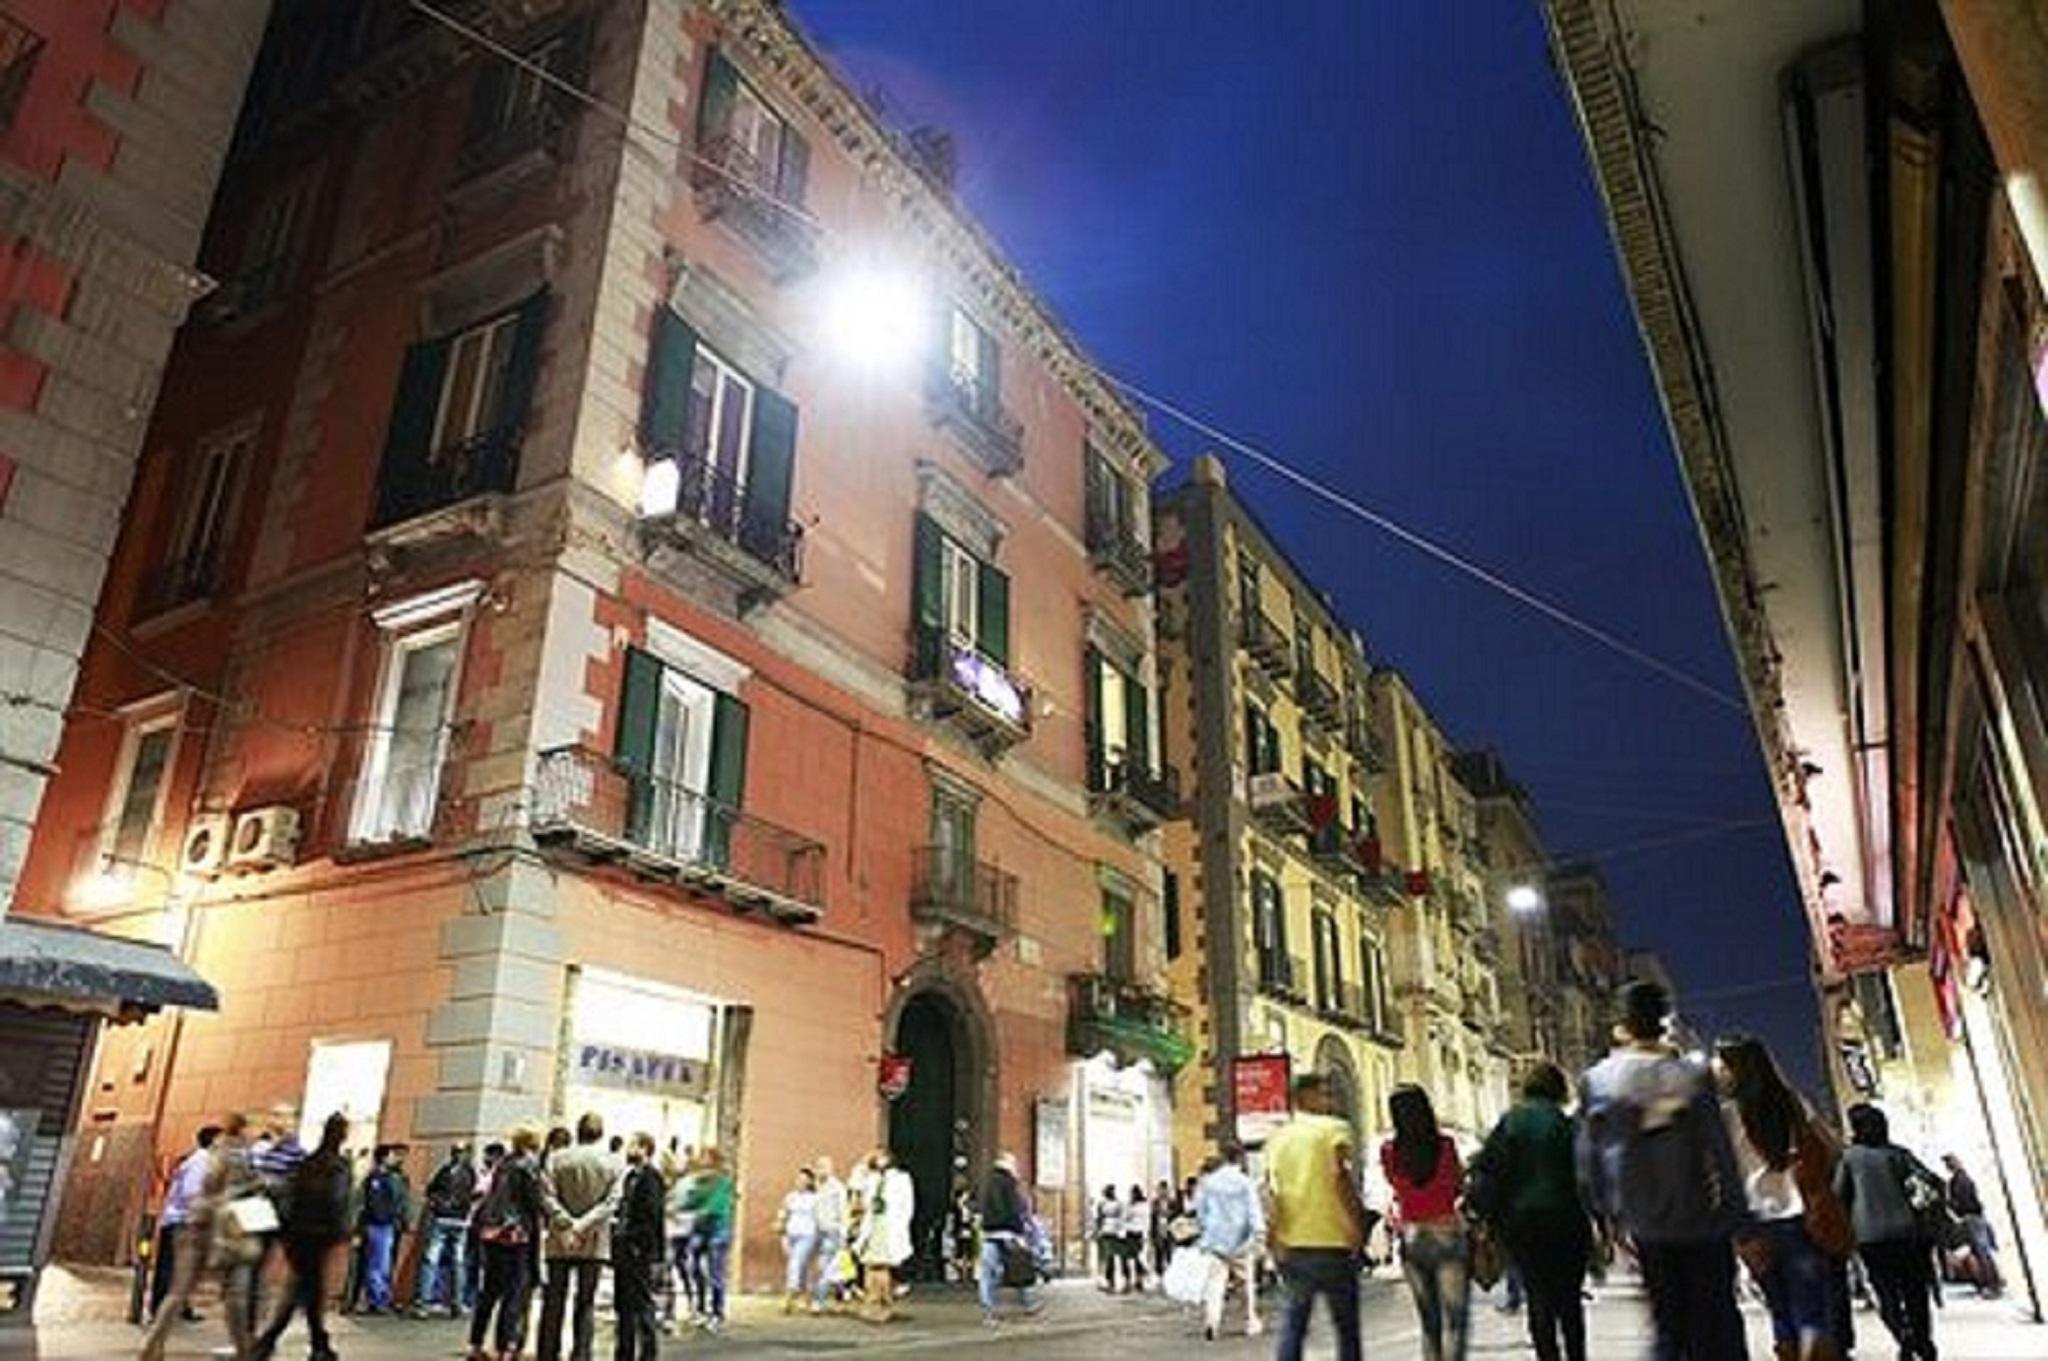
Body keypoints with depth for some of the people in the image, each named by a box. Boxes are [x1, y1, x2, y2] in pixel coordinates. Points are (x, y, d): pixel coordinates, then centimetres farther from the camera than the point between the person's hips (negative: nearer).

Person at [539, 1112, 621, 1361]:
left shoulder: (557, 1159, -3)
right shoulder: (612, 1164, -2)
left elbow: (548, 1196, -9)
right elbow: (610, 1201, -9)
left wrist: (568, 1225, -13)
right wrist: (584, 1225, -11)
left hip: (559, 1241, 0)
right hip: (595, 1243, 0)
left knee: (554, 1302, 11)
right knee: (586, 1303, 8)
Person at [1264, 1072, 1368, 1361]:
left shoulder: (1277, 1137, 10)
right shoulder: (1334, 1129, -5)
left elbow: (1270, 1191, 3)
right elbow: (1342, 1178, -18)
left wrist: (1276, 1238, 3)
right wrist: (1358, 1227, -12)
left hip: (1292, 1244, 5)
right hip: (1332, 1241, -4)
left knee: (1293, 1324, 14)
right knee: (1346, 1326, 9)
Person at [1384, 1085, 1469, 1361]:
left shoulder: (1389, 1152, -6)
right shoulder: (1445, 1145, -10)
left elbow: (1395, 1185, 7)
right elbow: (1459, 1185, 3)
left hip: (1411, 1238, 3)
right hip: (1448, 1234, -3)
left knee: (1428, 1319, 16)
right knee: (1454, 1317, -1)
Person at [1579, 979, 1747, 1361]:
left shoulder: (1596, 1082, -6)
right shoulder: (1691, 1077, -12)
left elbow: (1589, 1161, -2)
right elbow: (1719, 1152, -10)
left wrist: (1608, 1212, 11)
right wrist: (1736, 1216, -1)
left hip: (1647, 1225, 2)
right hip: (1701, 1219, -2)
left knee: (1669, 1321, 15)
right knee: (1715, 1321, 10)